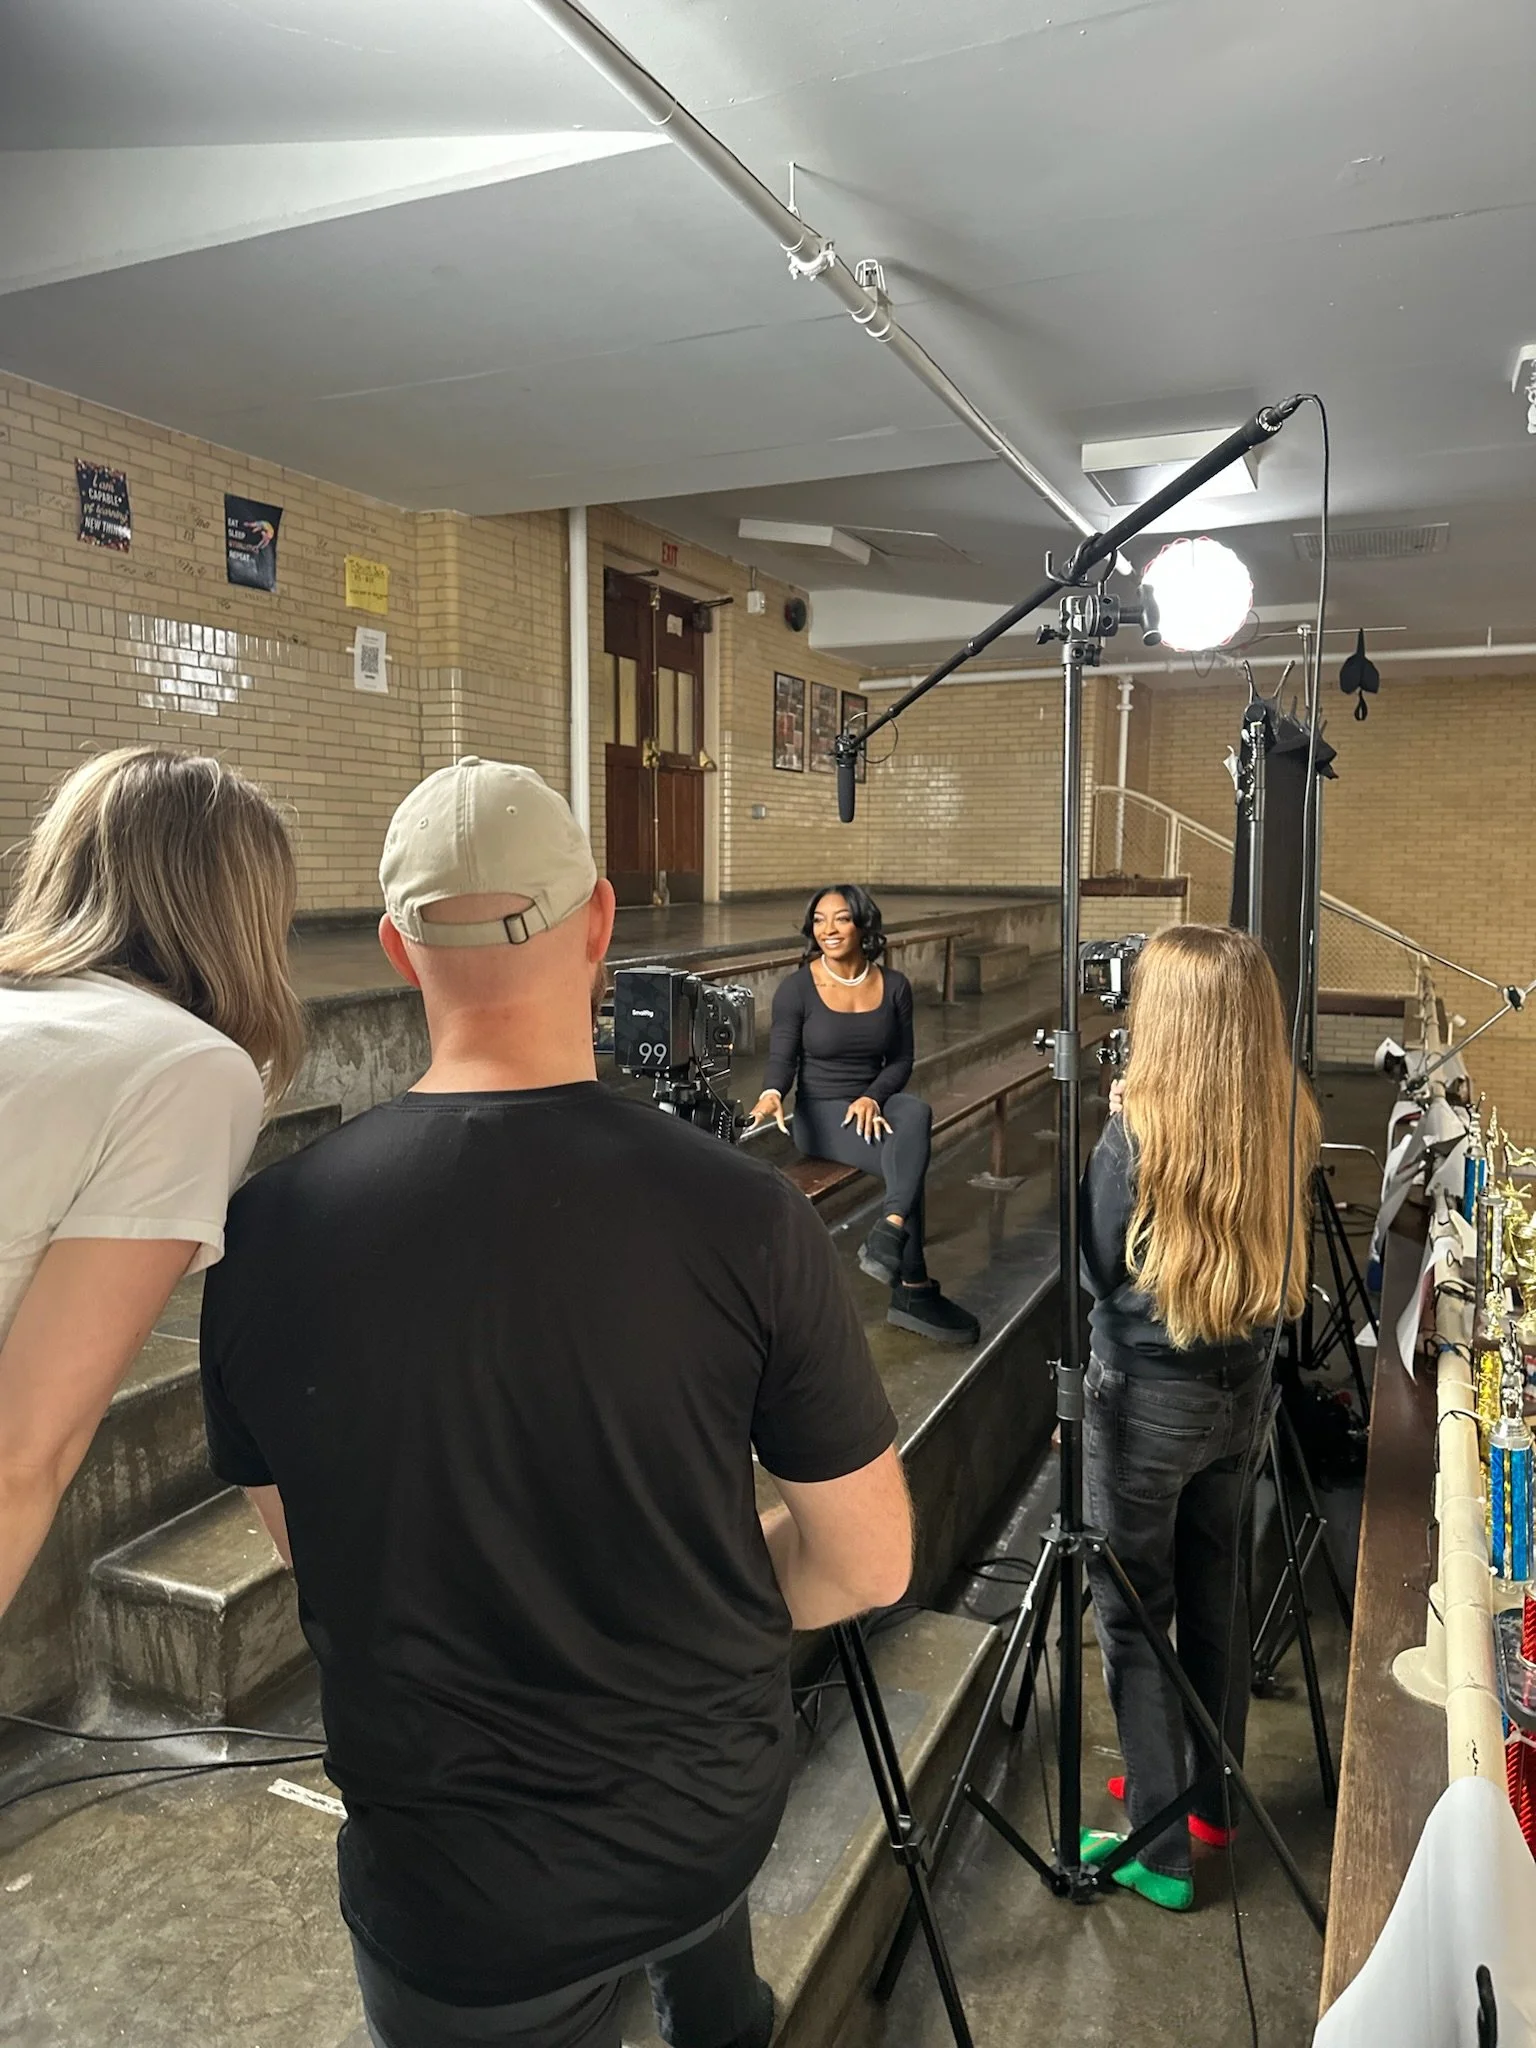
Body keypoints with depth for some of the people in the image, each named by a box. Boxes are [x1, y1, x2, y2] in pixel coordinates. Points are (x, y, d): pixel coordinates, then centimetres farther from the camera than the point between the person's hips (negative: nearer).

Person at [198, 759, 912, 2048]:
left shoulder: (269, 1231, -17)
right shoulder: (743, 1214, -22)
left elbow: (311, 1552, 0)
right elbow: (869, 1565, -11)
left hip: (454, 1890, 0)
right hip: (718, 1814, 1)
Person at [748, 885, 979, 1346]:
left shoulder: (894, 986, 5)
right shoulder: (796, 988, -5)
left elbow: (901, 1060, 5)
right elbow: (782, 1057, -9)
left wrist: (873, 1096, -16)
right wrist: (771, 1092, -33)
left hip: (876, 1102, 3)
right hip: (820, 1113, -3)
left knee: (916, 1111, -35)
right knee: (908, 1158, -29)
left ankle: (890, 1234, -43)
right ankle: (913, 1288, -23)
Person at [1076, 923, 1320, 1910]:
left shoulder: (1139, 1129, -22)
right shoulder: (1289, 1127, -4)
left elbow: (1097, 1269, -10)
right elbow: (1279, 1256, 8)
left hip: (1147, 1394, -6)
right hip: (1244, 1386, 6)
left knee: (1132, 1613, 9)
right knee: (1216, 1591, 22)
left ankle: (1160, 1845, 20)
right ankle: (1211, 1796, 39)